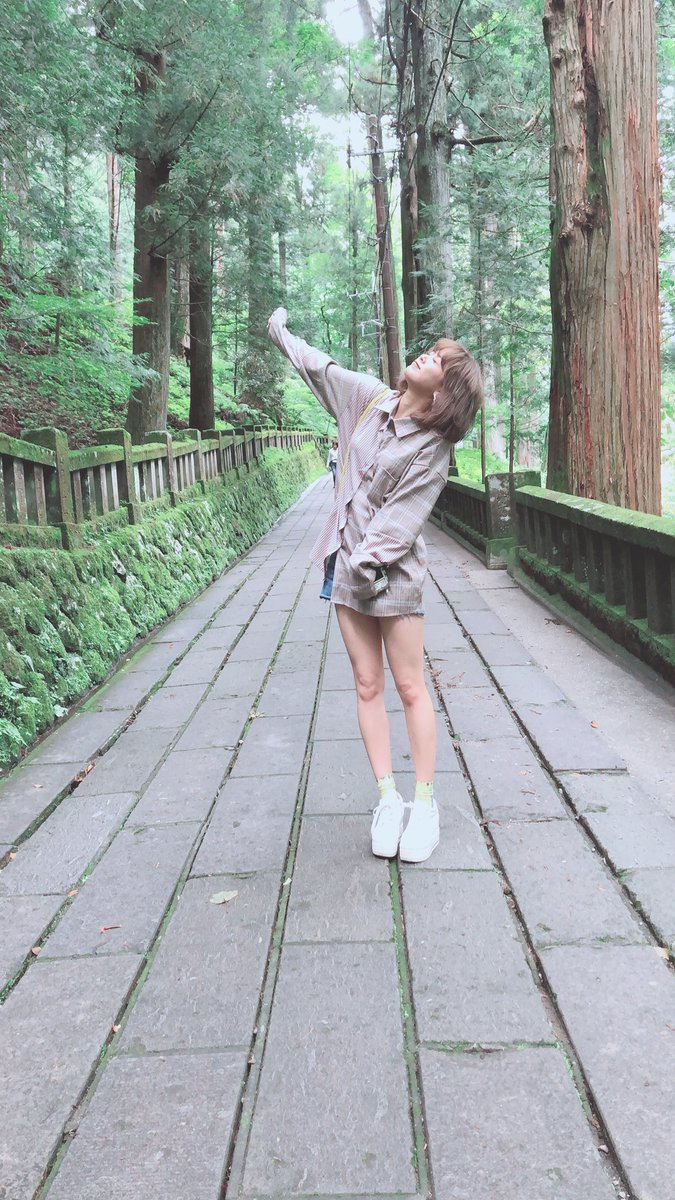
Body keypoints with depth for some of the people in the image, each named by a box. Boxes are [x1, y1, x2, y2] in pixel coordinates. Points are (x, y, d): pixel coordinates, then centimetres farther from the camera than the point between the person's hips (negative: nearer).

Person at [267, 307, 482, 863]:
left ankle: (425, 804, 10)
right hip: (347, 563, 6)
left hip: (393, 571, -5)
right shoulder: (370, 399, 4)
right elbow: (320, 368, 20)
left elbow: (401, 516, -16)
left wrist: (366, 564, -18)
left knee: (410, 687, 0)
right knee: (368, 685, 6)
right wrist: (281, 332, 33)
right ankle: (388, 799, 14)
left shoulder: (432, 448, -11)